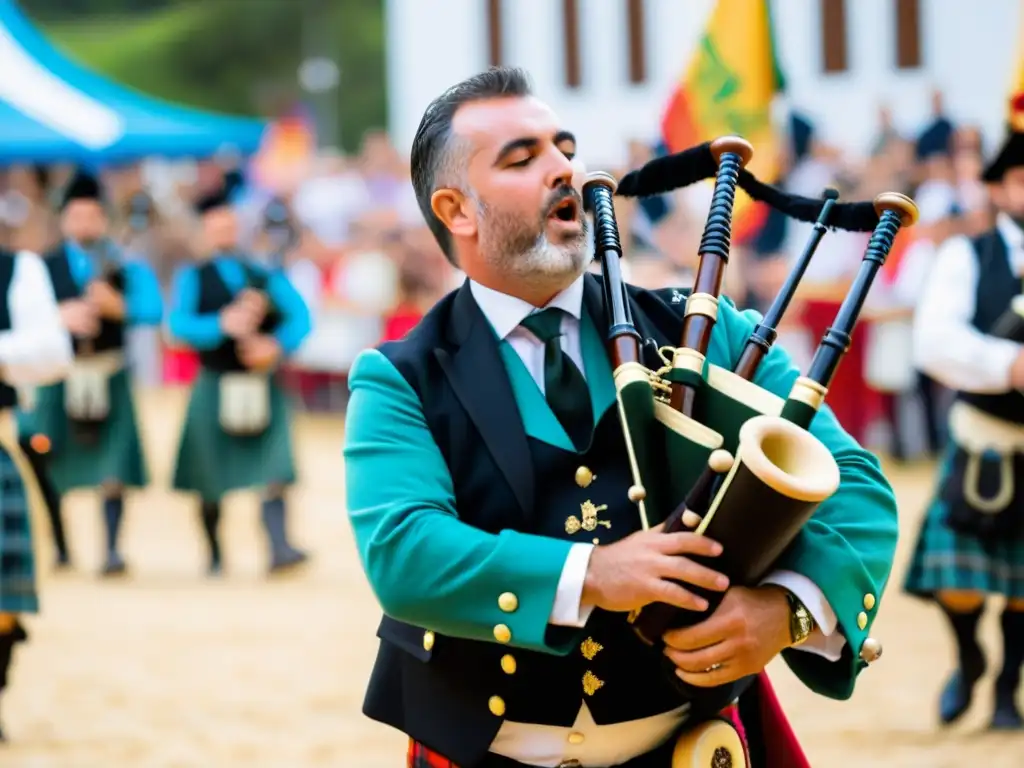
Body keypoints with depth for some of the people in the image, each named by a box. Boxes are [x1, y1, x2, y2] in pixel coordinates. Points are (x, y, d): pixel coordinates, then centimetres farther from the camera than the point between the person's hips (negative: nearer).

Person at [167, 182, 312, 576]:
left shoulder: (267, 276, 11)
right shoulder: (193, 278, 4)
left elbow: (300, 317, -1)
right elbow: (178, 323, -12)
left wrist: (277, 344, -19)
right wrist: (222, 325, -27)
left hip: (263, 386, 1)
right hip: (215, 389, -1)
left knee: (274, 471, -13)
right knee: (211, 483, 7)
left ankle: (279, 548, -18)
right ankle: (215, 556, 22)